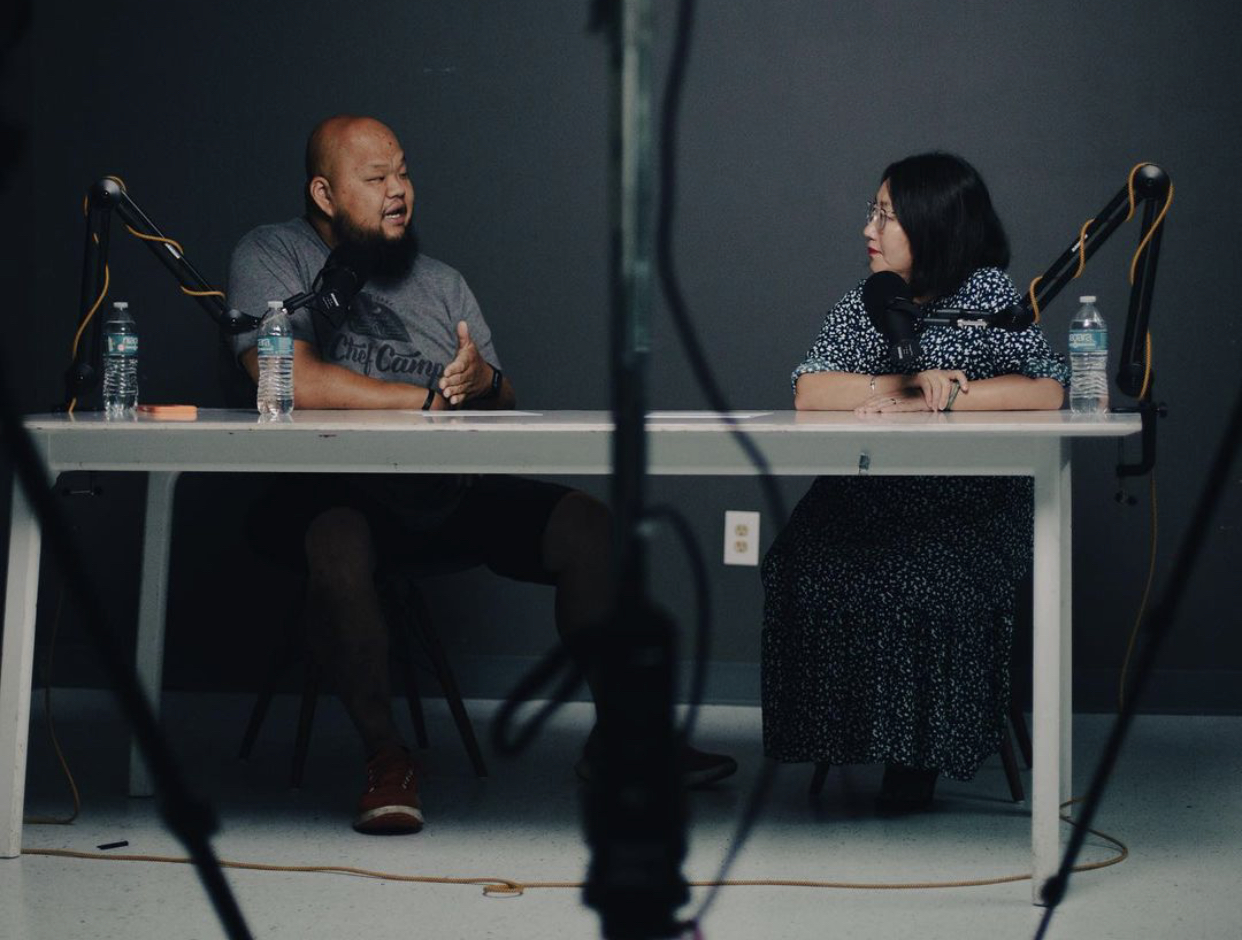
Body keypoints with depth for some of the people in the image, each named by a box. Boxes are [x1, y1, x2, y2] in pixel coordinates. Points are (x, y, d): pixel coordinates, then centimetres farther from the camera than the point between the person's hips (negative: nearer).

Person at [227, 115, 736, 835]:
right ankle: (386, 756, -21)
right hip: (336, 490, -5)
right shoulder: (273, 256, 1)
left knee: (589, 525, -12)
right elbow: (290, 380, -17)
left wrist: (484, 382, -16)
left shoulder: (442, 284, 19)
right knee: (337, 549, -38)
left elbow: (506, 405, 11)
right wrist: (429, 397, -12)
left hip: (453, 491, 6)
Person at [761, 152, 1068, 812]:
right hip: (868, 497, 4)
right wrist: (907, 384, -16)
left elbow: (1048, 390, -14)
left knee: (928, 582, -32)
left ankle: (917, 753, -10)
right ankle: (839, 733, -11)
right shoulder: (862, 306, 13)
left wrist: (918, 405, -17)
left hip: (968, 508, -4)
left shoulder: (985, 292, 0)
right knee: (804, 566, -26)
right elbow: (808, 392, -2)